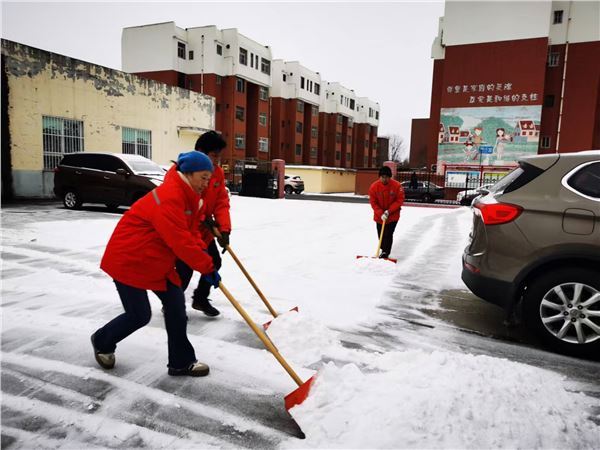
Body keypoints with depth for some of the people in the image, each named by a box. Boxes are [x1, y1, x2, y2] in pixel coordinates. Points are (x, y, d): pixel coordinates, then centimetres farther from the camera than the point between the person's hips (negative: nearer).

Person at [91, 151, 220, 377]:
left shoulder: (189, 197, 6)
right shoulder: (169, 197, -28)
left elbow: (190, 231, 9)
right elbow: (179, 241, -33)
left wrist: (201, 251, -10)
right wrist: (207, 267, -28)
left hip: (156, 262, 10)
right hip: (129, 259, -10)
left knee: (175, 303, 3)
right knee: (139, 315, -1)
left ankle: (181, 362, 13)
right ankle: (102, 341, 31)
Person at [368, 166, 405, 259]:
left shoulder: (397, 186, -17)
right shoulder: (374, 187, -15)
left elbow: (400, 200, -12)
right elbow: (373, 203, -10)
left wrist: (389, 211, -19)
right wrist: (381, 214, -20)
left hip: (393, 215, -2)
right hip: (379, 215, 2)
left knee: (388, 234, -8)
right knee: (380, 234, 12)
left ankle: (385, 253, 5)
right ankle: (384, 250, 35)